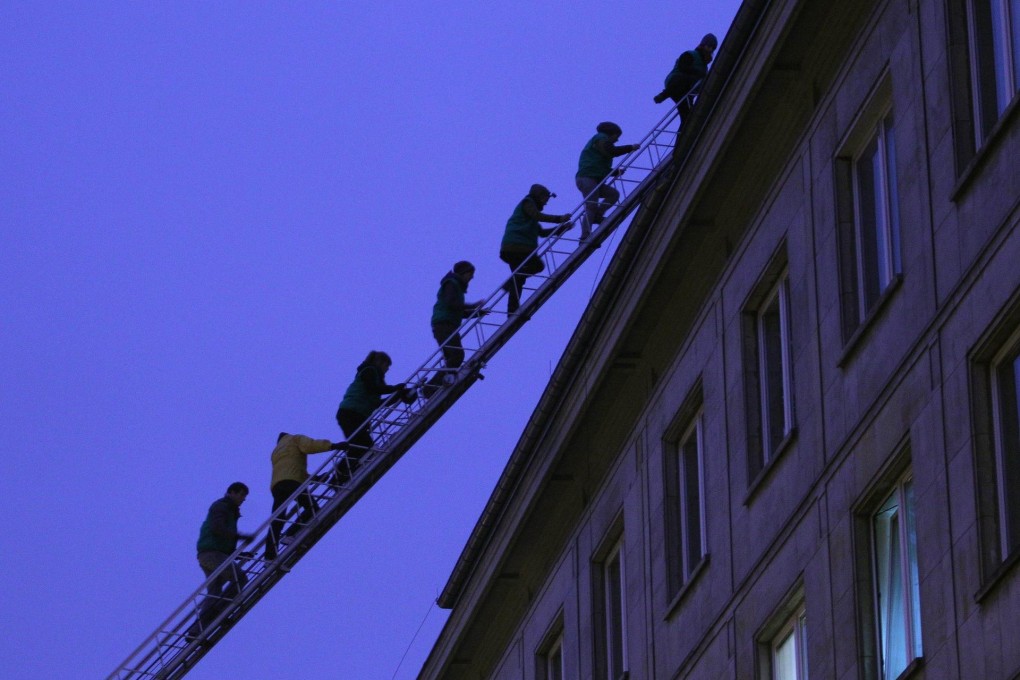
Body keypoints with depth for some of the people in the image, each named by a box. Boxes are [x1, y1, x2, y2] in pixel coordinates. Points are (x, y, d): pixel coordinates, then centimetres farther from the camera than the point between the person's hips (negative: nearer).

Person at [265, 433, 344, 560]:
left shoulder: (276, 452, 39)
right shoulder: (295, 440, 20)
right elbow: (310, 445, -2)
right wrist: (332, 446, -6)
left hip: (276, 485, 6)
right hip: (292, 482, -6)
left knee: (276, 522, 2)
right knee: (312, 509, -3)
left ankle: (270, 555, -11)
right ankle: (290, 535, -22)